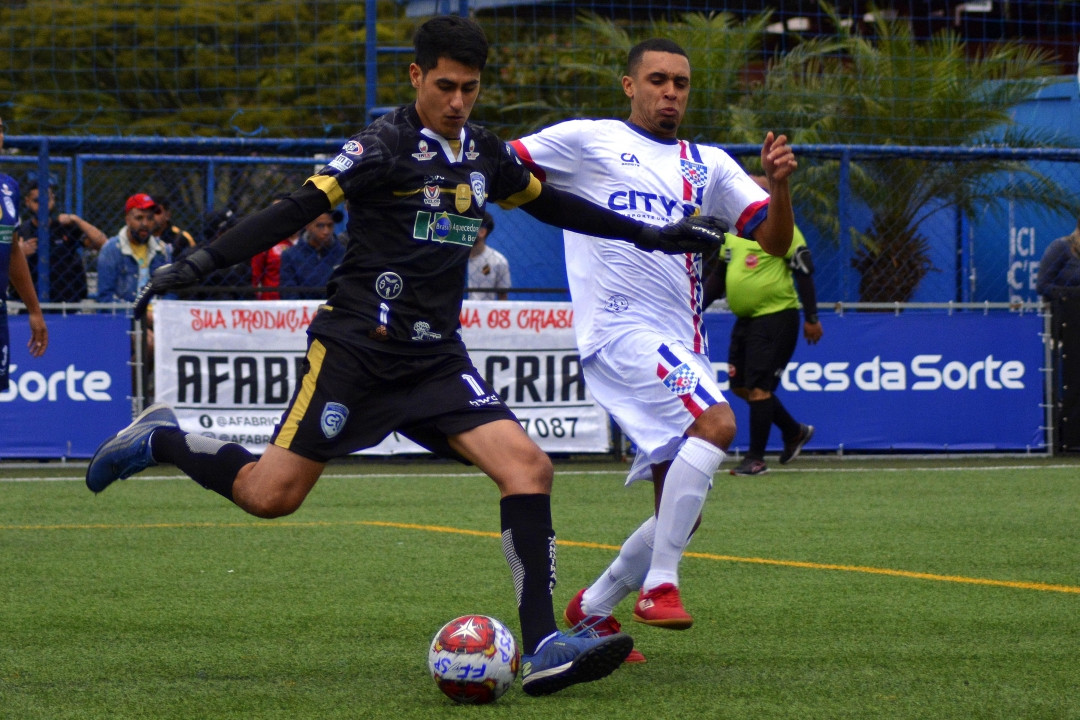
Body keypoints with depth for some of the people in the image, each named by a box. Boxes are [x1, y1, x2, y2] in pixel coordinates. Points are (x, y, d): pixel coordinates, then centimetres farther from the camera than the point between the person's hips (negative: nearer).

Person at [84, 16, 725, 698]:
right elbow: (297, 211, -14)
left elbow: (550, 203, 29)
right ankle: (159, 440, 22)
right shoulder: (384, 145, -9)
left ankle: (542, 648, -18)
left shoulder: (485, 154, 12)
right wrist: (200, 263, -24)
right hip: (355, 347, -6)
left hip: (435, 358, 6)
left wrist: (652, 235, 31)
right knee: (272, 496, -7)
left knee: (528, 465, -15)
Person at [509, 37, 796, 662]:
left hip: (683, 347, 7)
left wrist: (779, 185, -7)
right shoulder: (587, 141, 7)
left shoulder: (709, 166, 18)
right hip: (621, 330, -7)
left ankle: (591, 610, 26)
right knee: (716, 422, -31)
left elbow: (774, 241, 11)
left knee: (682, 514, 6)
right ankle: (659, 585, -28)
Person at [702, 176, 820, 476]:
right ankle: (795, 432, 28)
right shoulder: (732, 233, 15)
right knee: (741, 386, 10)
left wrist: (811, 318, -13)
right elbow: (718, 277, 23)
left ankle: (756, 459, -4)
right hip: (745, 319, 8)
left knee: (758, 387, -10)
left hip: (777, 317, -8)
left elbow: (804, 274, -10)